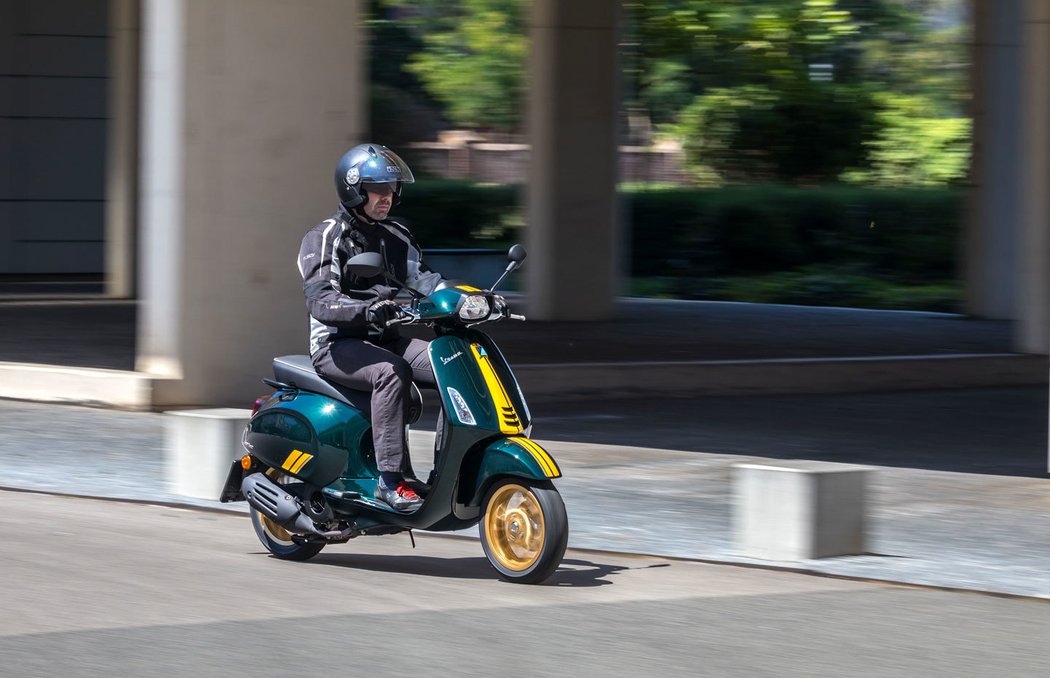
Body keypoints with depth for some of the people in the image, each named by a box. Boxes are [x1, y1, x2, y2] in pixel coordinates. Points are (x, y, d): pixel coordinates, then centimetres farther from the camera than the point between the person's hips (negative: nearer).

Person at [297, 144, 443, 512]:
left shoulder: (396, 237, 15)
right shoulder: (323, 239, -7)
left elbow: (427, 280, 9)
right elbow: (321, 302, -21)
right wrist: (368, 310, -40)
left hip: (383, 340, 6)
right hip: (337, 344, -6)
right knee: (391, 372, -36)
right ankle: (390, 479, -38)